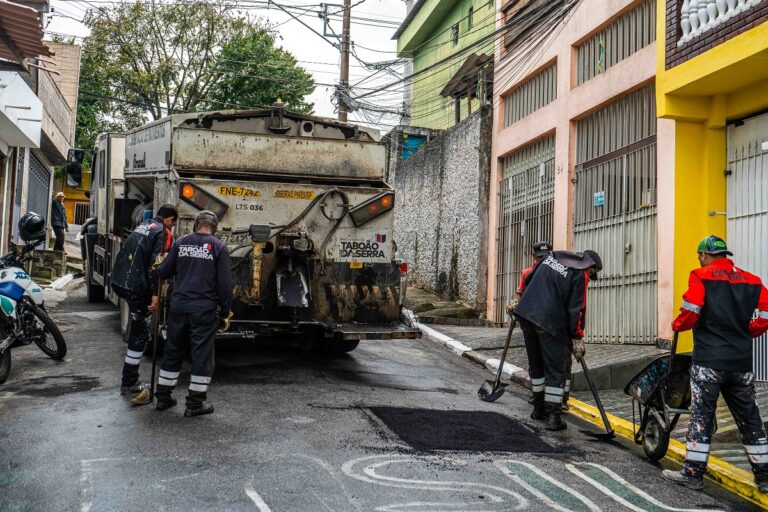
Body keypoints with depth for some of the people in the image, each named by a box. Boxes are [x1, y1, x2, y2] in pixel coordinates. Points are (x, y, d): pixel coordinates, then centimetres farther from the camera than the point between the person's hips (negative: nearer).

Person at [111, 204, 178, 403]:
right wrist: (155, 293, -17)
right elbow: (156, 264, -16)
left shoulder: (142, 226, 18)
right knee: (140, 335, 0)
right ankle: (129, 384, 2)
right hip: (136, 287, -8)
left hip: (119, 281, 8)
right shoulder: (163, 233, -6)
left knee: (138, 329, 20)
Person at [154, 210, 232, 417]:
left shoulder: (181, 242, 5)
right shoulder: (219, 247, -4)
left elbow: (164, 272, 8)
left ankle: (163, 396, 25)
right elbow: (224, 283, -7)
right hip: (205, 309, -4)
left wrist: (158, 268, 31)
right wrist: (225, 312, 1)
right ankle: (195, 403, 8)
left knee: (173, 351, 16)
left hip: (179, 305, 4)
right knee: (202, 354, 4)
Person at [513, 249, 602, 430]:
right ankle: (553, 416, 1)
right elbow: (577, 309, -8)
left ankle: (539, 408, 29)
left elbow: (528, 281, 22)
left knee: (536, 365, 20)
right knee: (556, 370, 2)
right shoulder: (580, 274, -4)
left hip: (526, 314, 7)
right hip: (550, 322, -7)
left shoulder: (553, 256, 17)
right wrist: (577, 339, -2)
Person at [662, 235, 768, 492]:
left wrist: (677, 325, 9)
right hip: (742, 362, 5)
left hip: (709, 360, -4)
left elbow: (690, 313, -11)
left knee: (701, 415, 1)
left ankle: (693, 472, 2)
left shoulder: (701, 276, -5)